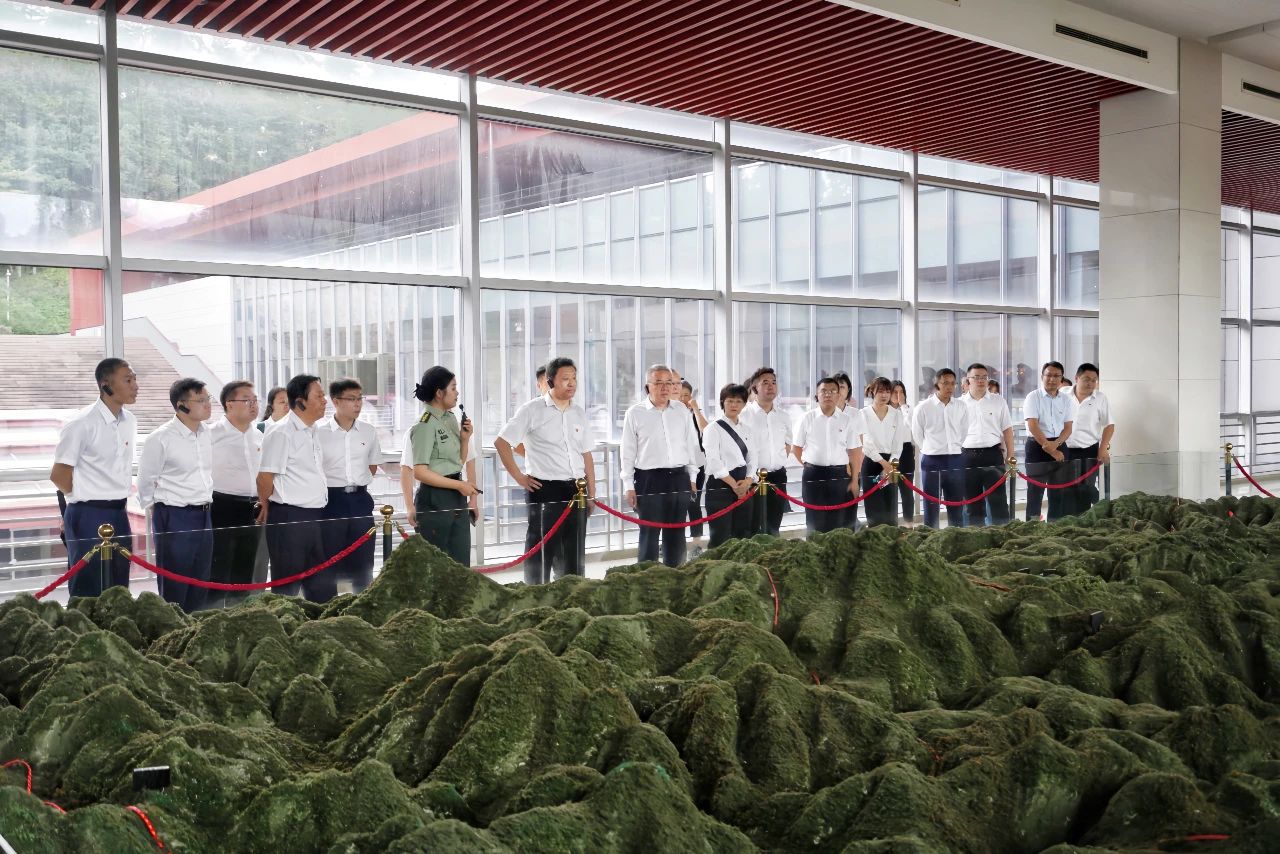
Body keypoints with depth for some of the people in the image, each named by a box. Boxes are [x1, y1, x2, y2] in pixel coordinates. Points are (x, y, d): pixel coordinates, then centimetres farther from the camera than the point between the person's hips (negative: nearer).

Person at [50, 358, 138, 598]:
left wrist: (117, 498, 14)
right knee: (88, 591, -1)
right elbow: (59, 474, -10)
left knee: (119, 589, 12)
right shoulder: (82, 424, -15)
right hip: (89, 516, -7)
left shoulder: (129, 421, 7)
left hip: (119, 514, 7)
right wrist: (87, 498, 3)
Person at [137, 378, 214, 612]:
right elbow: (145, 480, -4)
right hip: (174, 517, -6)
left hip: (203, 516, 6)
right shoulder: (161, 438, -12)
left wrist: (205, 503, 15)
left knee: (200, 586, 11)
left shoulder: (206, 434, 7)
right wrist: (157, 510, 4)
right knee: (174, 588, 0)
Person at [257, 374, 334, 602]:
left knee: (323, 583, 12)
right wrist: (266, 507, 0)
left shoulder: (313, 431, 13)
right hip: (289, 518, -8)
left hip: (315, 515, 8)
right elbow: (265, 478, -13)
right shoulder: (281, 433, -14)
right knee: (288, 584, 2)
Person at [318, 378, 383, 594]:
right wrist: (334, 486, 0)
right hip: (332, 500, -4)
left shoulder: (368, 431, 5)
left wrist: (358, 485, 7)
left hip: (360, 499, 4)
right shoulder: (319, 432, -8)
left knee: (362, 563, 9)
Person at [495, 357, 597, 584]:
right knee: (542, 552, -1)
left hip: (575, 490, 5)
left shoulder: (579, 413, 12)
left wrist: (591, 493, 11)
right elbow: (501, 442, -5)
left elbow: (586, 455, 15)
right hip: (545, 490, -5)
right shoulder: (532, 411, -4)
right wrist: (519, 477, -8)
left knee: (574, 554, 11)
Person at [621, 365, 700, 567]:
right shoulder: (635, 413, -1)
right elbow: (628, 452, 0)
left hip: (679, 478, 4)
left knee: (676, 535, 10)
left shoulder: (682, 412, 8)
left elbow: (691, 446, 14)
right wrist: (629, 485, -3)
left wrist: (692, 478, 11)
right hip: (649, 480, -3)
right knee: (649, 534, -1)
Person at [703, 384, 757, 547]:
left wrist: (748, 481, -8)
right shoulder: (714, 429, -4)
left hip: (744, 487, 6)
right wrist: (734, 484, -13)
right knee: (721, 538, -6)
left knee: (743, 536, 6)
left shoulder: (747, 429, 14)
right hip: (720, 486, -6)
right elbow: (714, 461, -12)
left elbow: (752, 459, 10)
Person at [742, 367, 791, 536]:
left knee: (774, 528, 9)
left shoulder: (783, 417, 10)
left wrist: (780, 463, 13)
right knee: (752, 528, -1)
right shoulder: (744, 415, -7)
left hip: (777, 477, 5)